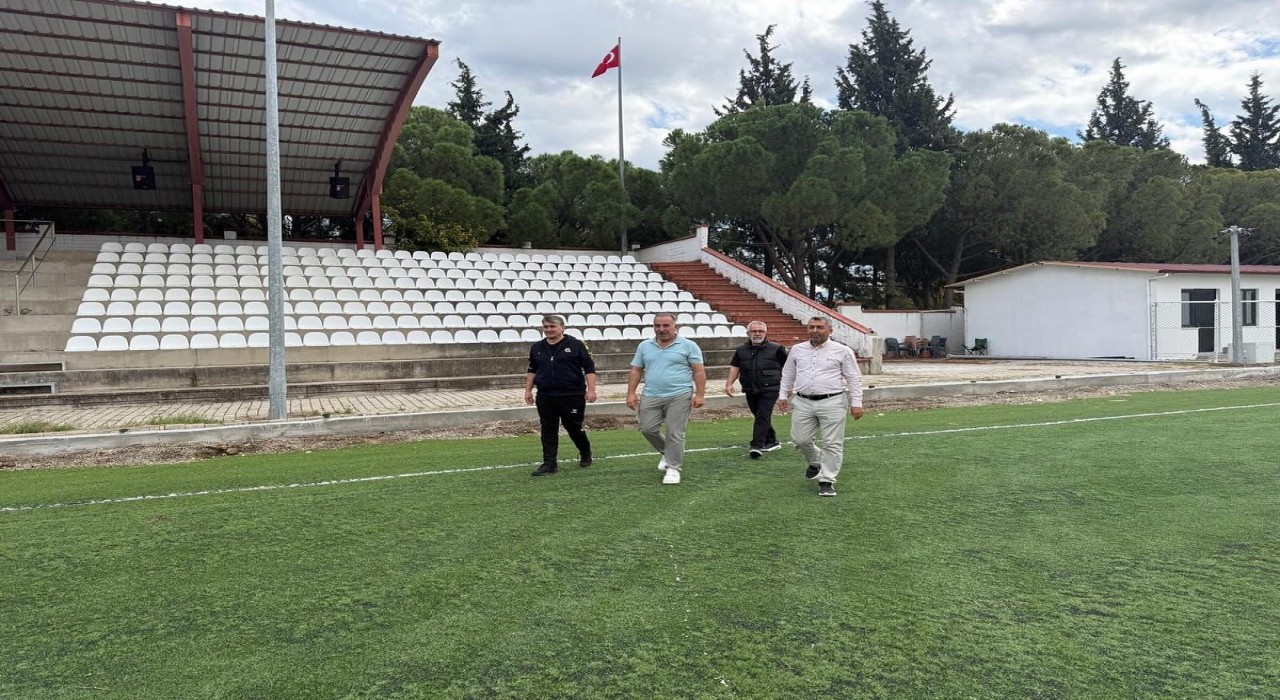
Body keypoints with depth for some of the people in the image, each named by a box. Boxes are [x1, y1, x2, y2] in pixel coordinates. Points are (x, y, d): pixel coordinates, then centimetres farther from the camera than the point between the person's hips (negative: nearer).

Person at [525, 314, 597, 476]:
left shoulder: (575, 345, -5)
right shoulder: (537, 348, 9)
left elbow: (589, 368, -5)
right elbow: (532, 371, 19)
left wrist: (591, 389, -10)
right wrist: (528, 390, 13)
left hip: (572, 396, -4)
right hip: (545, 397, 4)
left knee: (574, 427, 6)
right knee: (548, 430, 3)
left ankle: (585, 454, 31)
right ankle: (549, 464, 8)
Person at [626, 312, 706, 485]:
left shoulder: (688, 346, -2)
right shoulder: (644, 346, 9)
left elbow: (699, 371, -3)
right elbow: (636, 371, 11)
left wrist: (700, 394, -10)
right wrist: (631, 393, 3)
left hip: (679, 396, -4)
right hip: (651, 397, 4)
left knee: (675, 434, -4)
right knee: (647, 429, 5)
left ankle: (673, 468, 7)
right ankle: (667, 453, 29)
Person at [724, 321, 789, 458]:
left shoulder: (776, 349, 0)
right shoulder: (741, 350, 10)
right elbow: (735, 367, 12)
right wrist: (729, 383, 0)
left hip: (770, 390, -5)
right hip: (751, 390, 5)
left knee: (763, 416, -14)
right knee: (760, 417, 13)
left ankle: (757, 446, -19)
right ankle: (771, 442, 29)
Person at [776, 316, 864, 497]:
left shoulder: (842, 351, -1)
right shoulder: (797, 350, 10)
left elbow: (854, 378, 0)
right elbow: (787, 375, 19)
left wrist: (856, 403, -5)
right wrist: (783, 395, 15)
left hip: (832, 402, -3)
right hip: (803, 402, 3)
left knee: (832, 443, -3)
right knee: (800, 440, 5)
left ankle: (827, 481, 7)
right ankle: (815, 463, 34)